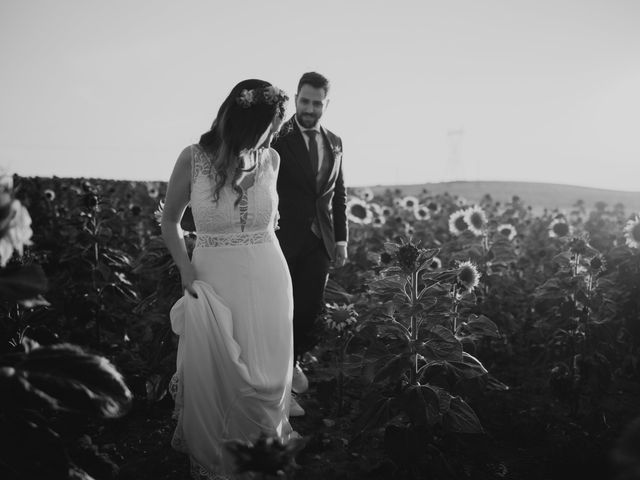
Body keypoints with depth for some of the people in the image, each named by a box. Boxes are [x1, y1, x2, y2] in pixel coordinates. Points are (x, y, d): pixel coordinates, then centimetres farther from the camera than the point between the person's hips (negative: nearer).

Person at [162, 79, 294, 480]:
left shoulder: (271, 160, 0)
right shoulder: (193, 160, -9)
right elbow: (170, 222, 3)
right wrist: (186, 268, -9)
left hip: (268, 282, 2)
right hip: (212, 283, -2)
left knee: (265, 382, 10)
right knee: (214, 382, 10)